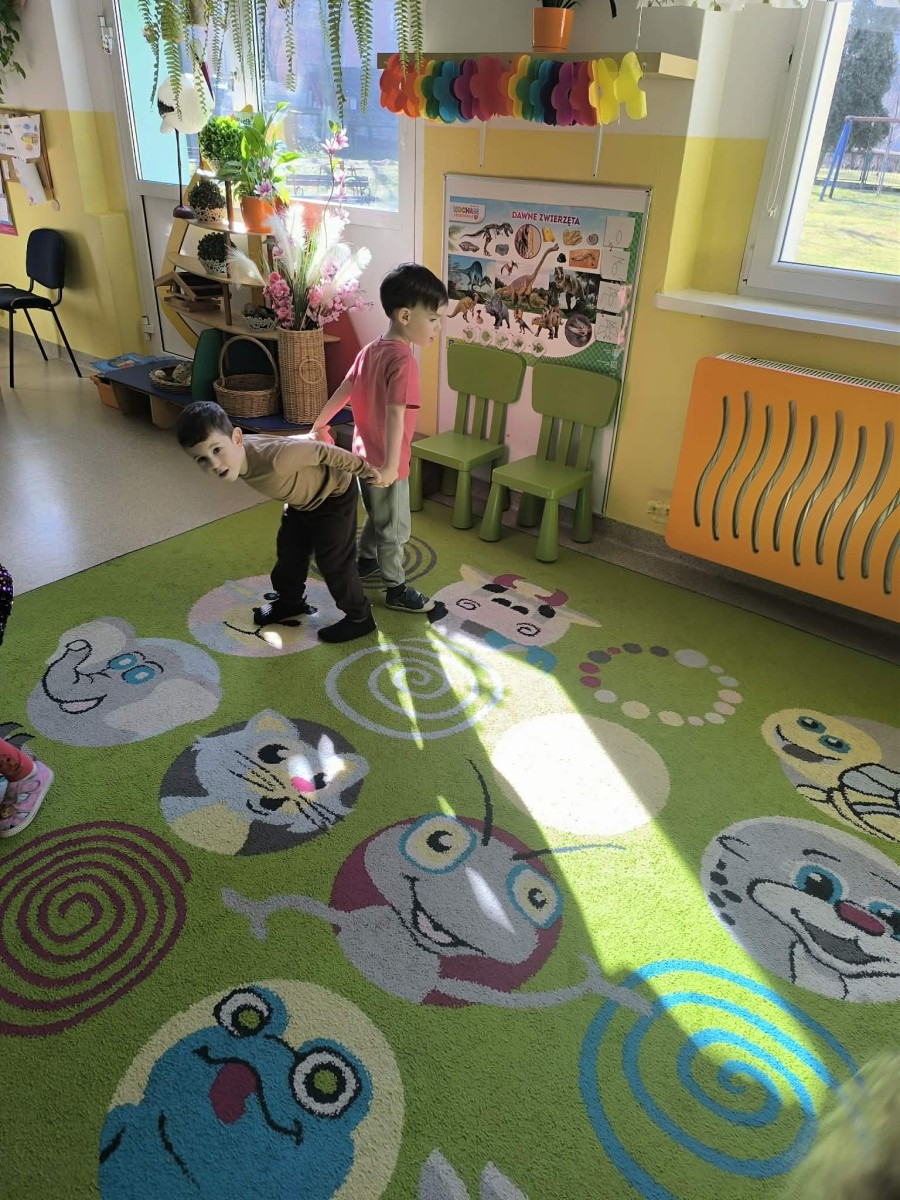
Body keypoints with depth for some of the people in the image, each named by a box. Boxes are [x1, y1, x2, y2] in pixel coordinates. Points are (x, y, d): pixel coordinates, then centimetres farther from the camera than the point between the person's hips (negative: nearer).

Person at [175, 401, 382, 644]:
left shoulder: (274, 458, -44)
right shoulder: (237, 453, -19)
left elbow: (324, 452, -31)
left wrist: (364, 469, -18)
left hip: (334, 497, -8)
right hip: (301, 501, 8)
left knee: (333, 561, 0)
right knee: (289, 553, 21)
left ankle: (360, 617, 20)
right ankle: (290, 601, 45)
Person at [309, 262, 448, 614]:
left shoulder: (372, 349, 3)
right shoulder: (403, 359, -24)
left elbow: (343, 391, 10)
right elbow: (395, 415, -32)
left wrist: (319, 426, 19)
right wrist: (391, 465, -35)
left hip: (363, 455, 9)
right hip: (384, 463, -8)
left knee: (377, 517, 28)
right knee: (395, 529, 8)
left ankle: (366, 562, 46)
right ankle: (396, 589, 22)